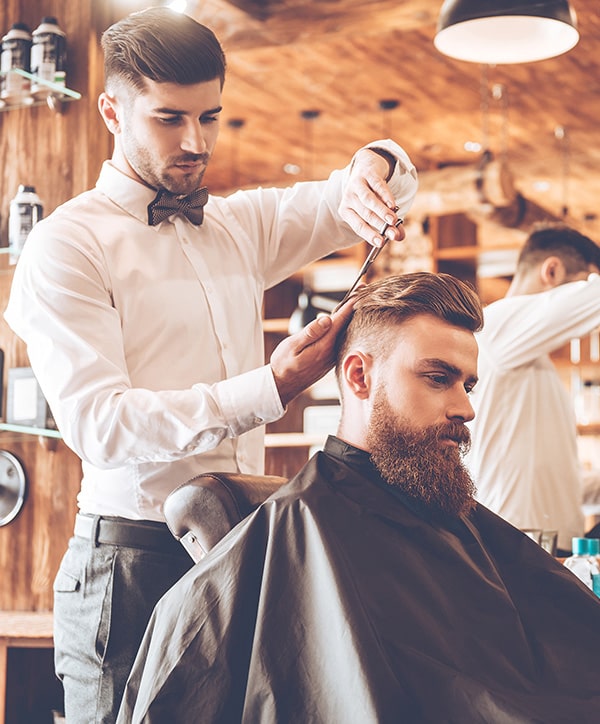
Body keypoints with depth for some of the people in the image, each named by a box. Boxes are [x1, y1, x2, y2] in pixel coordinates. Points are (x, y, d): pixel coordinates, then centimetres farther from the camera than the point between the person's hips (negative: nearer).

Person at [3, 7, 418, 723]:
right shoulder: (65, 245, -4)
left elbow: (372, 195, 21)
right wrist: (270, 389, -23)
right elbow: (96, 422, -16)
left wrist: (371, 166, -5)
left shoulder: (240, 223, 14)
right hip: (133, 560, -5)